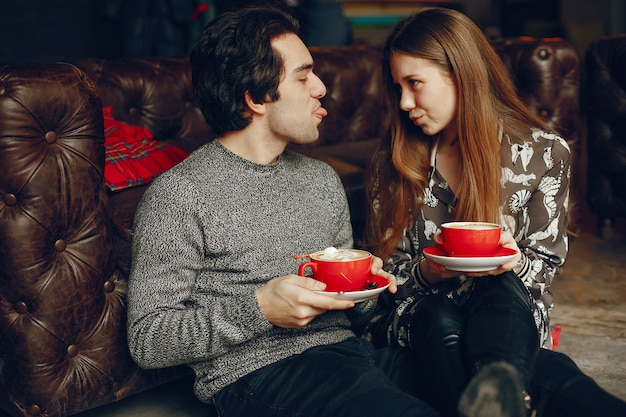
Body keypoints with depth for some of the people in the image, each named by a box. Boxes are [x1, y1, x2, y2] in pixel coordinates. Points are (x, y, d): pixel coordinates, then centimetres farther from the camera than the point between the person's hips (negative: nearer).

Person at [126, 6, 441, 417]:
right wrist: (258, 309, -18)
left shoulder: (323, 179, 17)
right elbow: (146, 340, -6)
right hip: (260, 371, -6)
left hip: (346, 348, 6)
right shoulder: (178, 194, -5)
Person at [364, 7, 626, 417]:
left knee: (501, 289, -38)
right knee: (440, 321, -36)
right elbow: (388, 272, 5)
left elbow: (546, 266, 4)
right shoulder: (392, 162, 3)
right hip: (421, 315, 2)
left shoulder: (544, 152, -2)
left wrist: (514, 262, -21)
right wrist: (428, 271, -19)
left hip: (511, 310, -1)